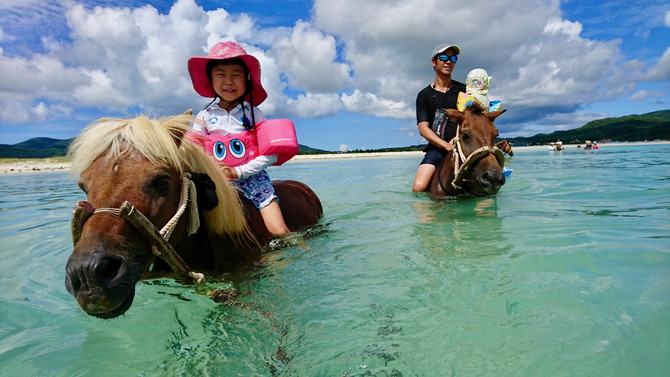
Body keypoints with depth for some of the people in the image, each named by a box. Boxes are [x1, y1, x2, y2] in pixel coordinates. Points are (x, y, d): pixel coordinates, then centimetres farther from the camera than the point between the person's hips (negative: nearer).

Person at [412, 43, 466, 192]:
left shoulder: (464, 90, 14)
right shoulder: (424, 95, 9)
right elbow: (423, 128, -1)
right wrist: (447, 146, -15)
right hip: (437, 149, -1)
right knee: (419, 187, -23)